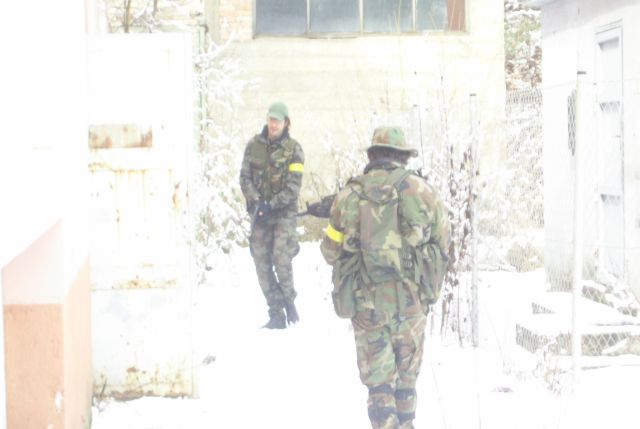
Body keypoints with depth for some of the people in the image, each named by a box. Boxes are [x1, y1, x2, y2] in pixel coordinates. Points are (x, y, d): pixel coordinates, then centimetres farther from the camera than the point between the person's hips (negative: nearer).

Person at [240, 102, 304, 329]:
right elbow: (245, 177, 3)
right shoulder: (254, 145, 3)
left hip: (284, 210, -3)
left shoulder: (293, 149, -5)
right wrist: (256, 201, -14)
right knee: (262, 262, 0)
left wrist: (271, 205, -20)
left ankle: (289, 301, 5)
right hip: (259, 212, 3)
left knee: (281, 257, -18)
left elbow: (293, 187, -10)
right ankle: (276, 315, 7)